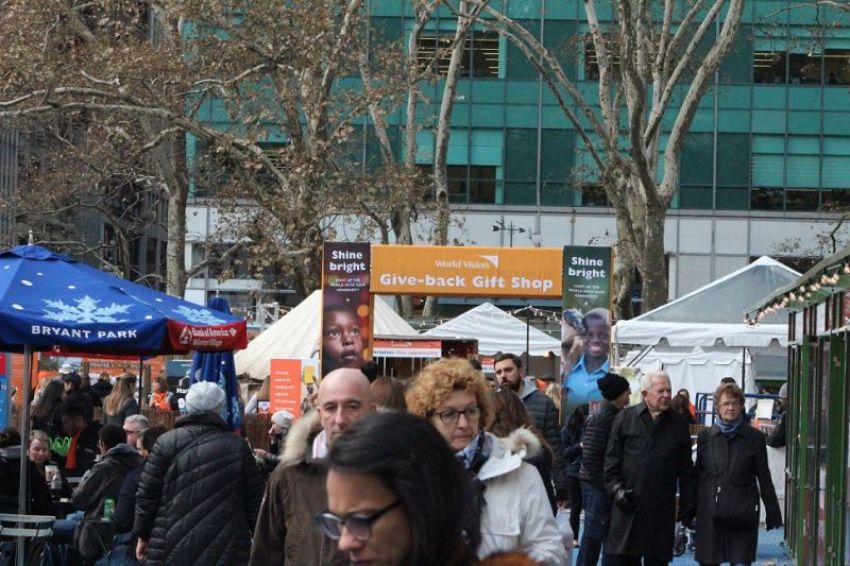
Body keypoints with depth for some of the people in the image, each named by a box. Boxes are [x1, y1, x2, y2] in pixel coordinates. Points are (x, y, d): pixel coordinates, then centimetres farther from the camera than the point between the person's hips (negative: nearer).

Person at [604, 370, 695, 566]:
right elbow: (611, 461, 4)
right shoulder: (625, 418, 4)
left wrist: (688, 505, 6)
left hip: (662, 508, 1)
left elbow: (686, 470, 10)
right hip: (628, 506, -1)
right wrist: (617, 490, -8)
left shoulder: (678, 423, 8)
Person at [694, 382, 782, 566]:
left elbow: (764, 477, 5)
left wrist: (772, 511, 2)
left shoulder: (754, 438, 3)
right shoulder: (705, 437, 7)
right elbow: (697, 475, 9)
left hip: (742, 514, -2)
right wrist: (690, 510, 7)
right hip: (710, 514, 2)